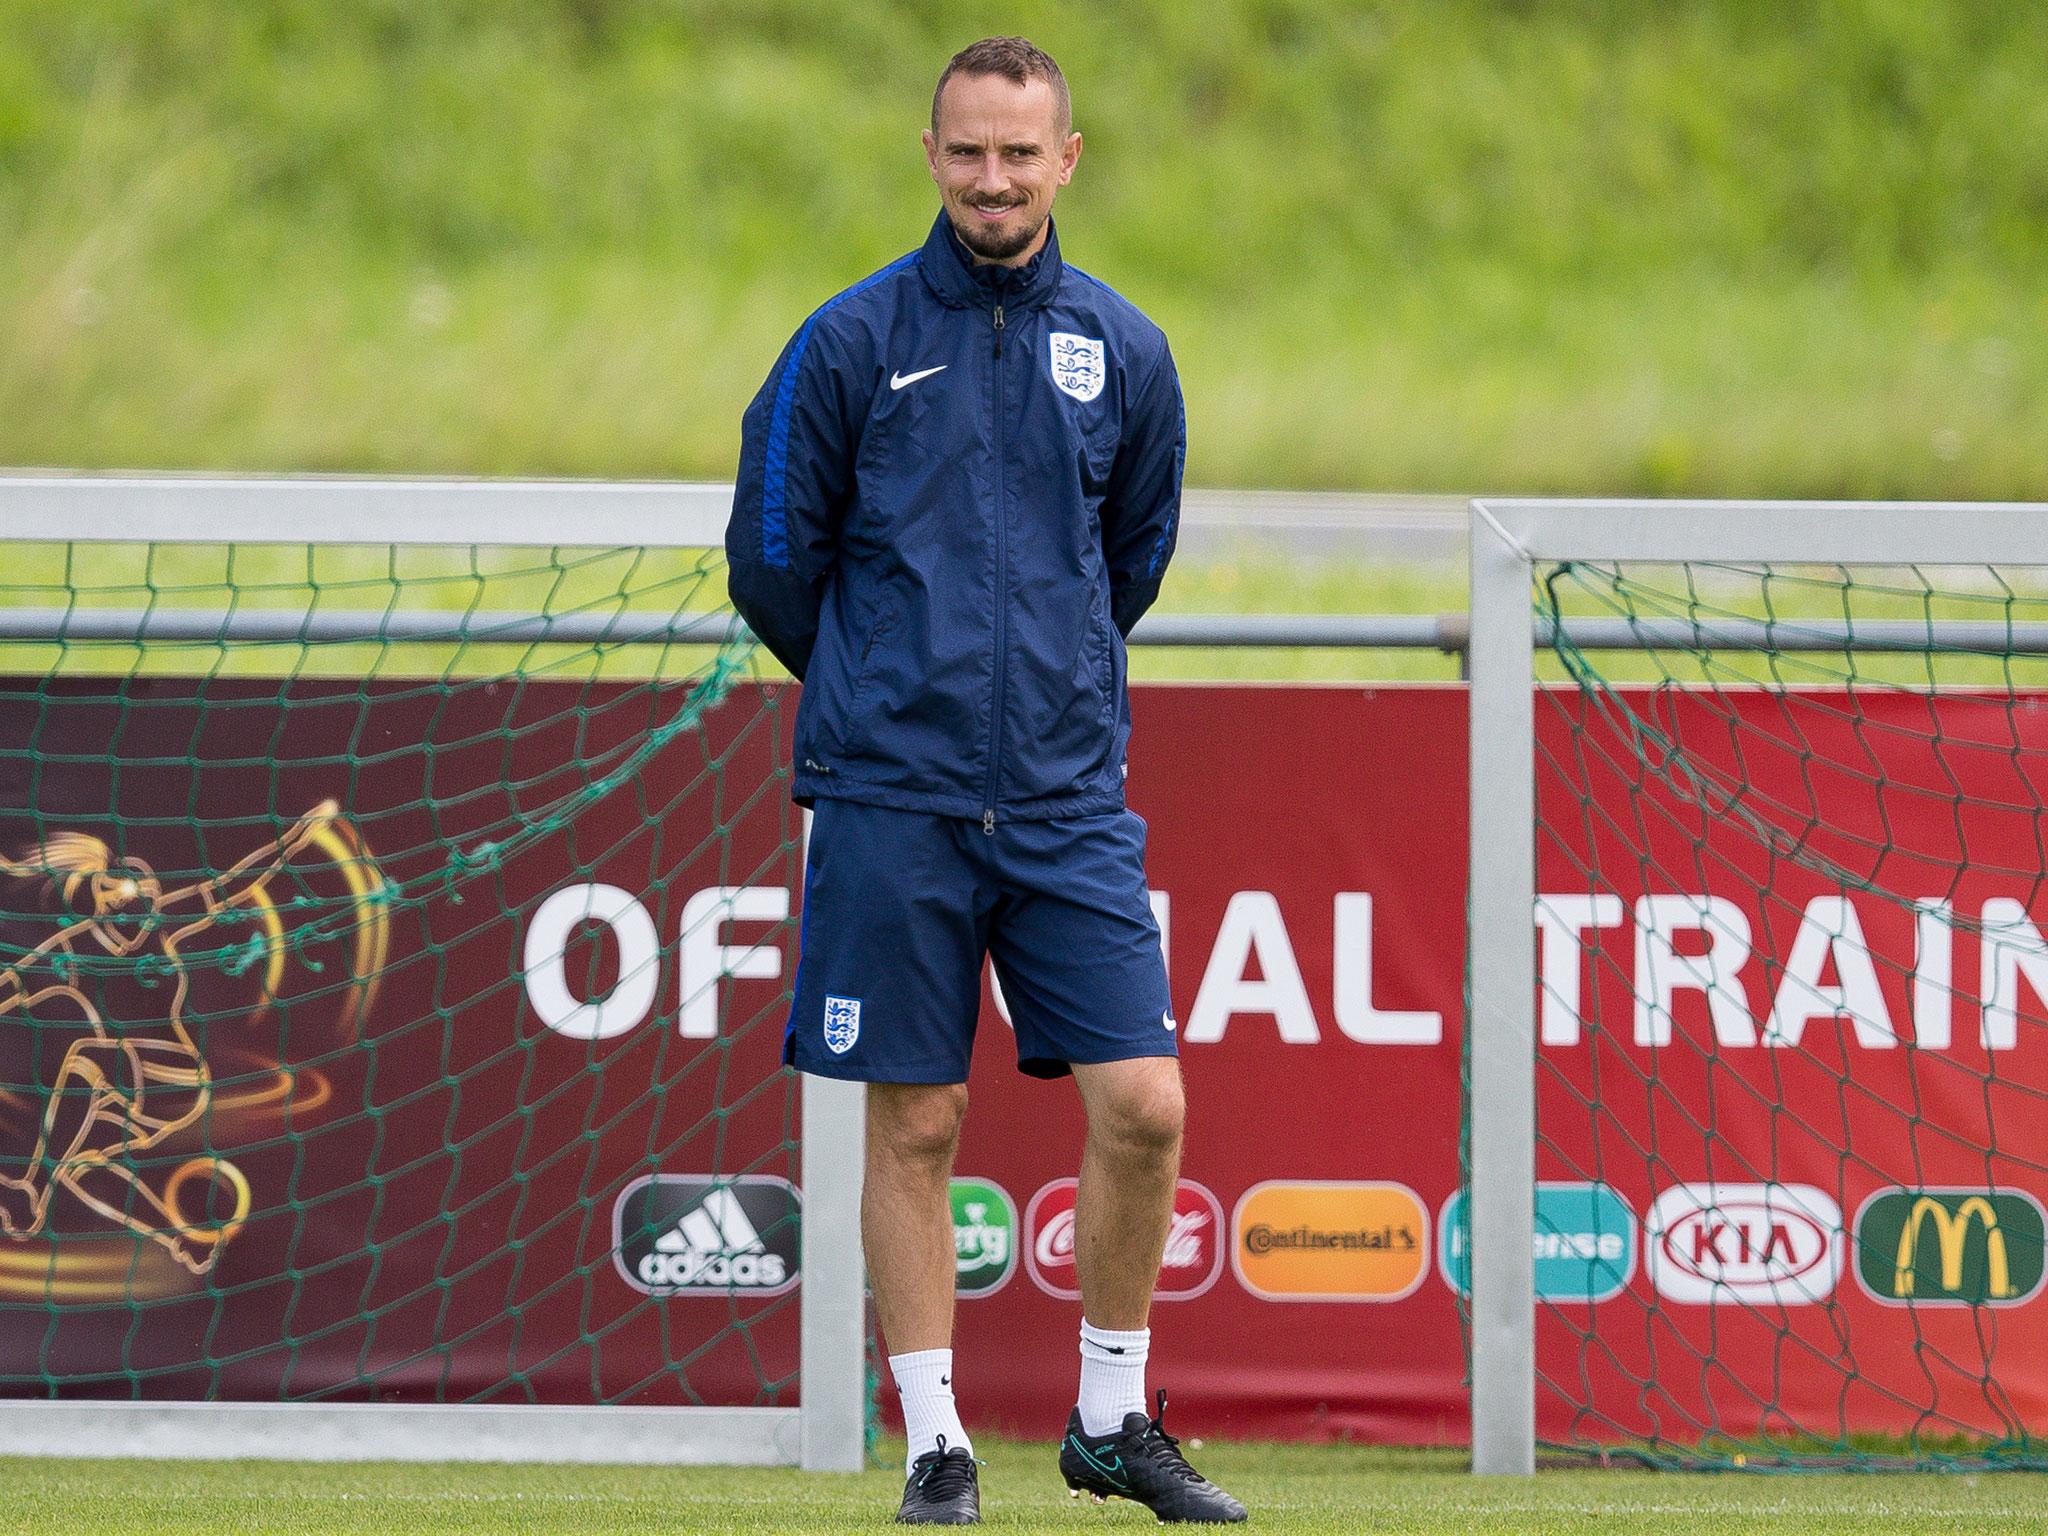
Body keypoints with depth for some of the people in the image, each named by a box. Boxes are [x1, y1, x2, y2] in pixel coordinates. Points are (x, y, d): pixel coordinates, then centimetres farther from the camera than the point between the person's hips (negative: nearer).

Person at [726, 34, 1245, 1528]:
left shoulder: (1121, 351, 8)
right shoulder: (852, 343, -1)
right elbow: (771, 563, 7)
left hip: (1069, 799, 2)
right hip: (892, 796, -2)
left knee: (1143, 1106, -6)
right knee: (917, 1126, 1)